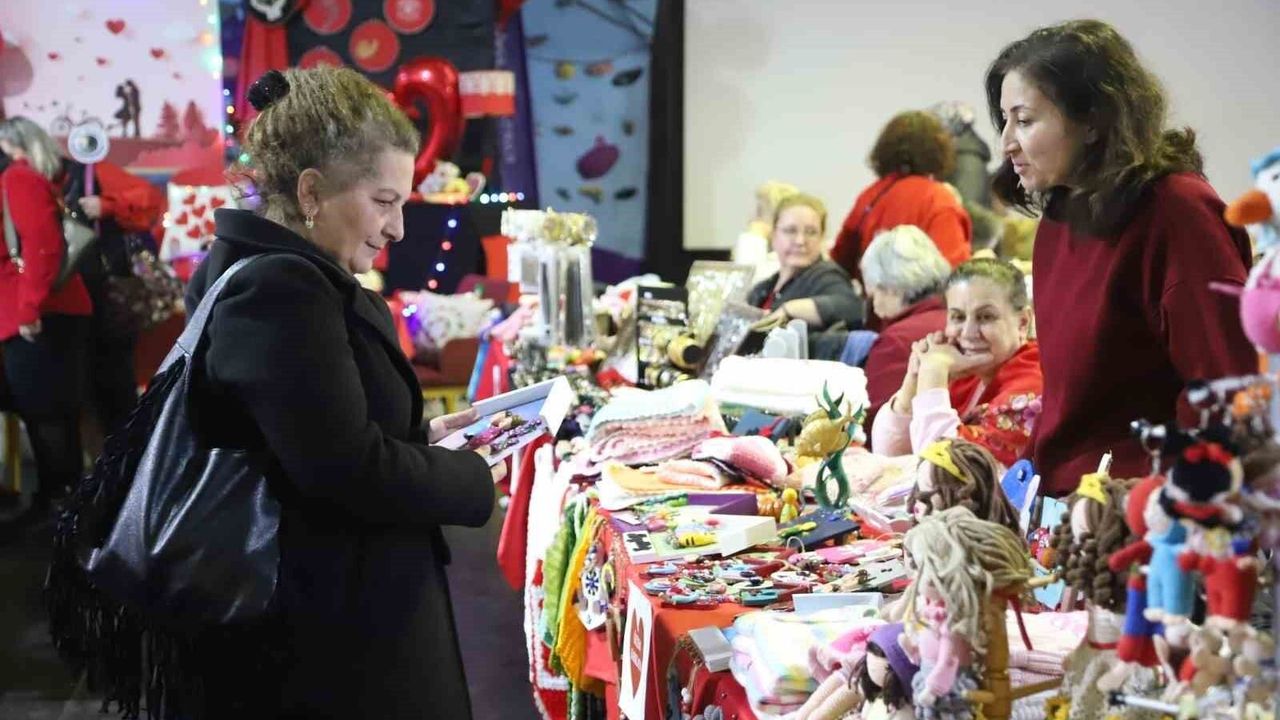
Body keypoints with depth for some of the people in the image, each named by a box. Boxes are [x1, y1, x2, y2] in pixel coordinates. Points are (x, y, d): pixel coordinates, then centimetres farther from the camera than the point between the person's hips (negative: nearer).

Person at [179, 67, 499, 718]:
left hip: (339, 608, 10)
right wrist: (477, 478, -13)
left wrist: (423, 438, 7)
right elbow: (350, 472, -26)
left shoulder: (291, 279, 12)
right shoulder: (277, 290, -21)